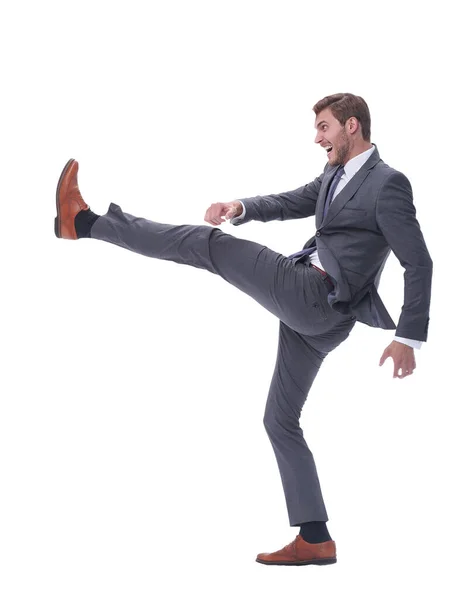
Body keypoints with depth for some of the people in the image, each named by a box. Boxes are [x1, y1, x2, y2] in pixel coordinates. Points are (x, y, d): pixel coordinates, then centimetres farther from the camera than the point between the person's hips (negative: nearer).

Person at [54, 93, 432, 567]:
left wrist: (409, 338, -15)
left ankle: (85, 221, -3)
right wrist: (242, 208, 0)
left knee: (209, 244, -11)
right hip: (306, 313, 10)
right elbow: (290, 203, 23)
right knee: (280, 420, 12)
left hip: (313, 295, -10)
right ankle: (315, 539, 13)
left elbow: (418, 263, -11)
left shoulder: (387, 184, -8)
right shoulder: (335, 176, 18)